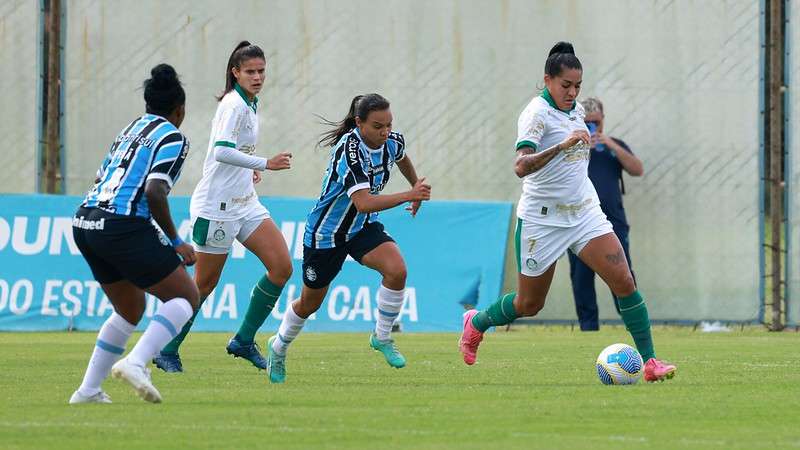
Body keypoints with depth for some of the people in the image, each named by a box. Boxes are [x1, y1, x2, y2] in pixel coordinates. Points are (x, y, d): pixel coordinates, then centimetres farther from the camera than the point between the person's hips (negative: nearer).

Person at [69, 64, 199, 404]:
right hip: (124, 226, -8)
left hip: (85, 222, 8)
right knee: (186, 297, 2)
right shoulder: (172, 138, -2)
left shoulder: (130, 130, 22)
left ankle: (88, 390, 17)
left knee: (130, 310, 23)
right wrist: (175, 242, -6)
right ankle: (135, 363, -18)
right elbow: (155, 192, -15)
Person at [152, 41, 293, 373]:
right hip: (217, 206, -9)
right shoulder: (234, 104, -15)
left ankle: (243, 342, 8)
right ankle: (166, 352, 14)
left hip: (245, 203, 9)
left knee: (282, 267, -2)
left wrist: (249, 169, 13)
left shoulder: (250, 103, 13)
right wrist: (264, 164, -32)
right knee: (205, 283, -1)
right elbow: (222, 150, -29)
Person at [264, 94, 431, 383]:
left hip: (363, 228, 5)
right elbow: (363, 203, -43)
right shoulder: (349, 150, -33)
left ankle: (382, 337, -3)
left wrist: (416, 187, 30)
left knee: (397, 270, -24)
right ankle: (278, 348, 42)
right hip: (326, 232, -5)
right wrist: (408, 196, -47)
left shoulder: (393, 142, -11)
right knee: (310, 303, 12)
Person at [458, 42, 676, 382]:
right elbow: (521, 166, -32)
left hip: (584, 212, 6)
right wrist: (562, 145, -42)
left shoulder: (576, 109, 7)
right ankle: (476, 322, 39)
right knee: (529, 304, 9)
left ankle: (649, 361, -10)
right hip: (542, 220, -6)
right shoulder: (537, 114, -17)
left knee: (624, 281, -12)